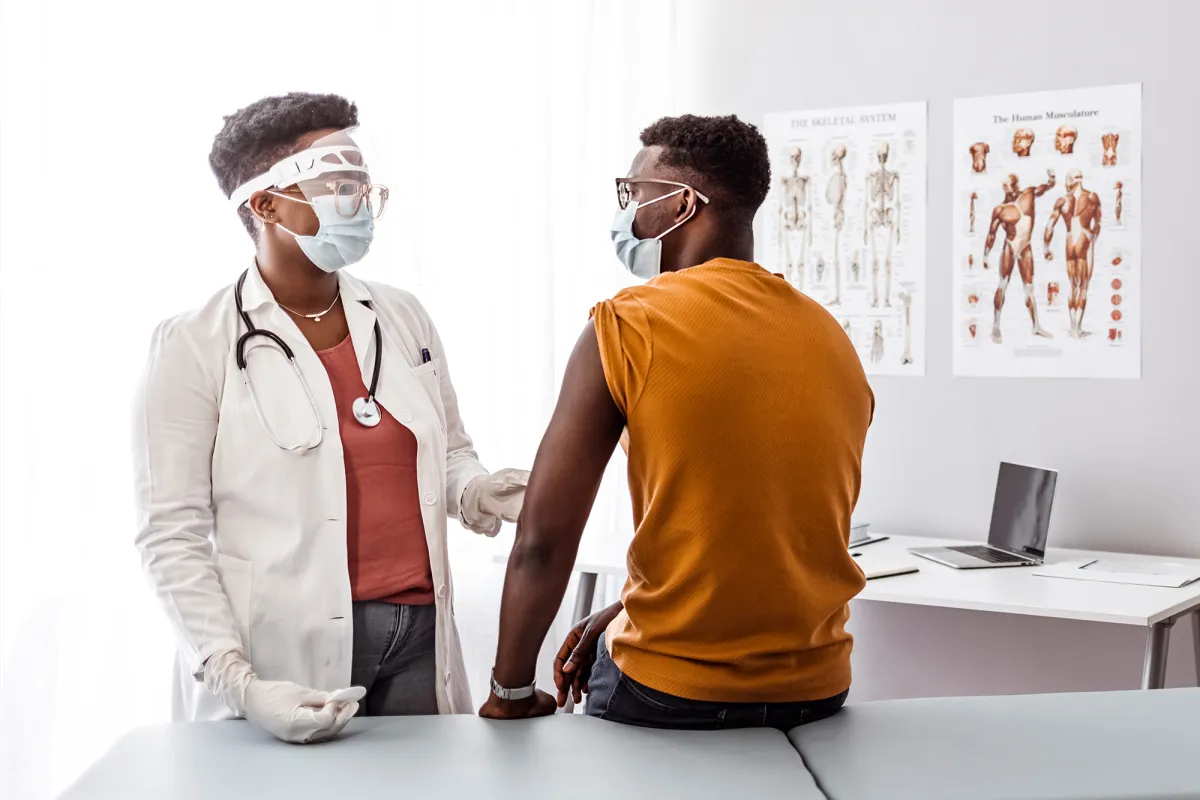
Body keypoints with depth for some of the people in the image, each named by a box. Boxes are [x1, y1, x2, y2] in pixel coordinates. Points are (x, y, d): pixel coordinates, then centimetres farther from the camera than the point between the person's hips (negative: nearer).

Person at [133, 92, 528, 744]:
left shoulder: (402, 318, 10)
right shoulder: (194, 346, -5)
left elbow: (450, 453, 20)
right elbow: (172, 534, -8)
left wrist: (477, 492, -4)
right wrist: (237, 683, -18)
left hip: (418, 637, 5)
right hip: (285, 660, -4)